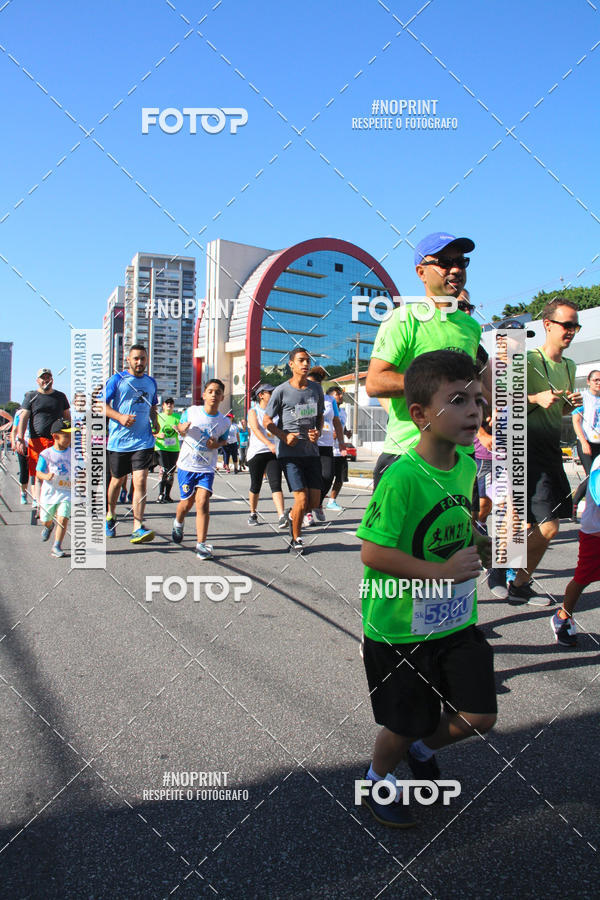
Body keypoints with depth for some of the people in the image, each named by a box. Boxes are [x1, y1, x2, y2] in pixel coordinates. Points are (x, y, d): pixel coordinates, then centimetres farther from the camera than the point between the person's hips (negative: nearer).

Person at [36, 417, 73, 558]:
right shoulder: (46, 454, -7)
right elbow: (39, 473, -7)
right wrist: (46, 476, -28)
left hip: (67, 492, 0)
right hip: (49, 492, 0)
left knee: (62, 519, -14)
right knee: (46, 519, 17)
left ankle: (57, 546, -5)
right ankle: (48, 526, 54)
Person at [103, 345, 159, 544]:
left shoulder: (151, 382, 12)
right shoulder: (116, 380, -1)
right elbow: (102, 405, -4)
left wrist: (155, 422, 6)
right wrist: (120, 417, -20)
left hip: (143, 440, 2)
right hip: (119, 440, -1)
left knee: (140, 482, -11)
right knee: (118, 480, 14)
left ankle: (137, 528, -13)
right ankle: (110, 516, 40)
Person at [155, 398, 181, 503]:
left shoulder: (178, 417, 8)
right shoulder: (158, 416, 8)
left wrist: (178, 429, -17)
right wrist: (158, 435, -8)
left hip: (174, 448, 2)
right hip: (161, 447, -2)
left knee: (171, 472, 4)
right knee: (164, 470, -15)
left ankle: (167, 495, 14)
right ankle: (161, 494, -8)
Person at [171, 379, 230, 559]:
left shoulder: (225, 421, -4)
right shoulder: (190, 412, -7)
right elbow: (180, 428, 8)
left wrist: (217, 444, -10)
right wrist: (182, 428, -16)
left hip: (207, 468, 0)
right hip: (186, 465, 0)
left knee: (203, 503, -14)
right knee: (187, 502, 12)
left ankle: (201, 544, -7)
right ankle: (178, 523, 46)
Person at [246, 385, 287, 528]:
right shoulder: (253, 412, 2)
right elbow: (256, 430, -14)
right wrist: (269, 444, -29)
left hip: (274, 452, 2)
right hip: (257, 452, -2)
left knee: (276, 484, -13)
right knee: (255, 486, 7)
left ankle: (282, 517, -24)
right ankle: (253, 514, 28)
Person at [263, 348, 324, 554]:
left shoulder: (316, 388, 9)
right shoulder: (281, 391, -4)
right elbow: (267, 421, 2)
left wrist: (317, 432, -1)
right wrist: (285, 436, -12)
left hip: (311, 452, 5)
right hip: (289, 453, -4)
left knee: (315, 501, 2)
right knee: (302, 499, -10)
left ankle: (293, 516, 35)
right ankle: (296, 539, 12)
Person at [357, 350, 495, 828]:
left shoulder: (467, 465, -1)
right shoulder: (401, 478, -26)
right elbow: (372, 552, -25)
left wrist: (480, 542, 2)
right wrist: (443, 571, -26)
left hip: (458, 619, 7)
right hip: (402, 627, -6)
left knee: (480, 716, 10)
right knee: (406, 724, 12)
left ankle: (423, 749, 41)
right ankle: (377, 783, 44)